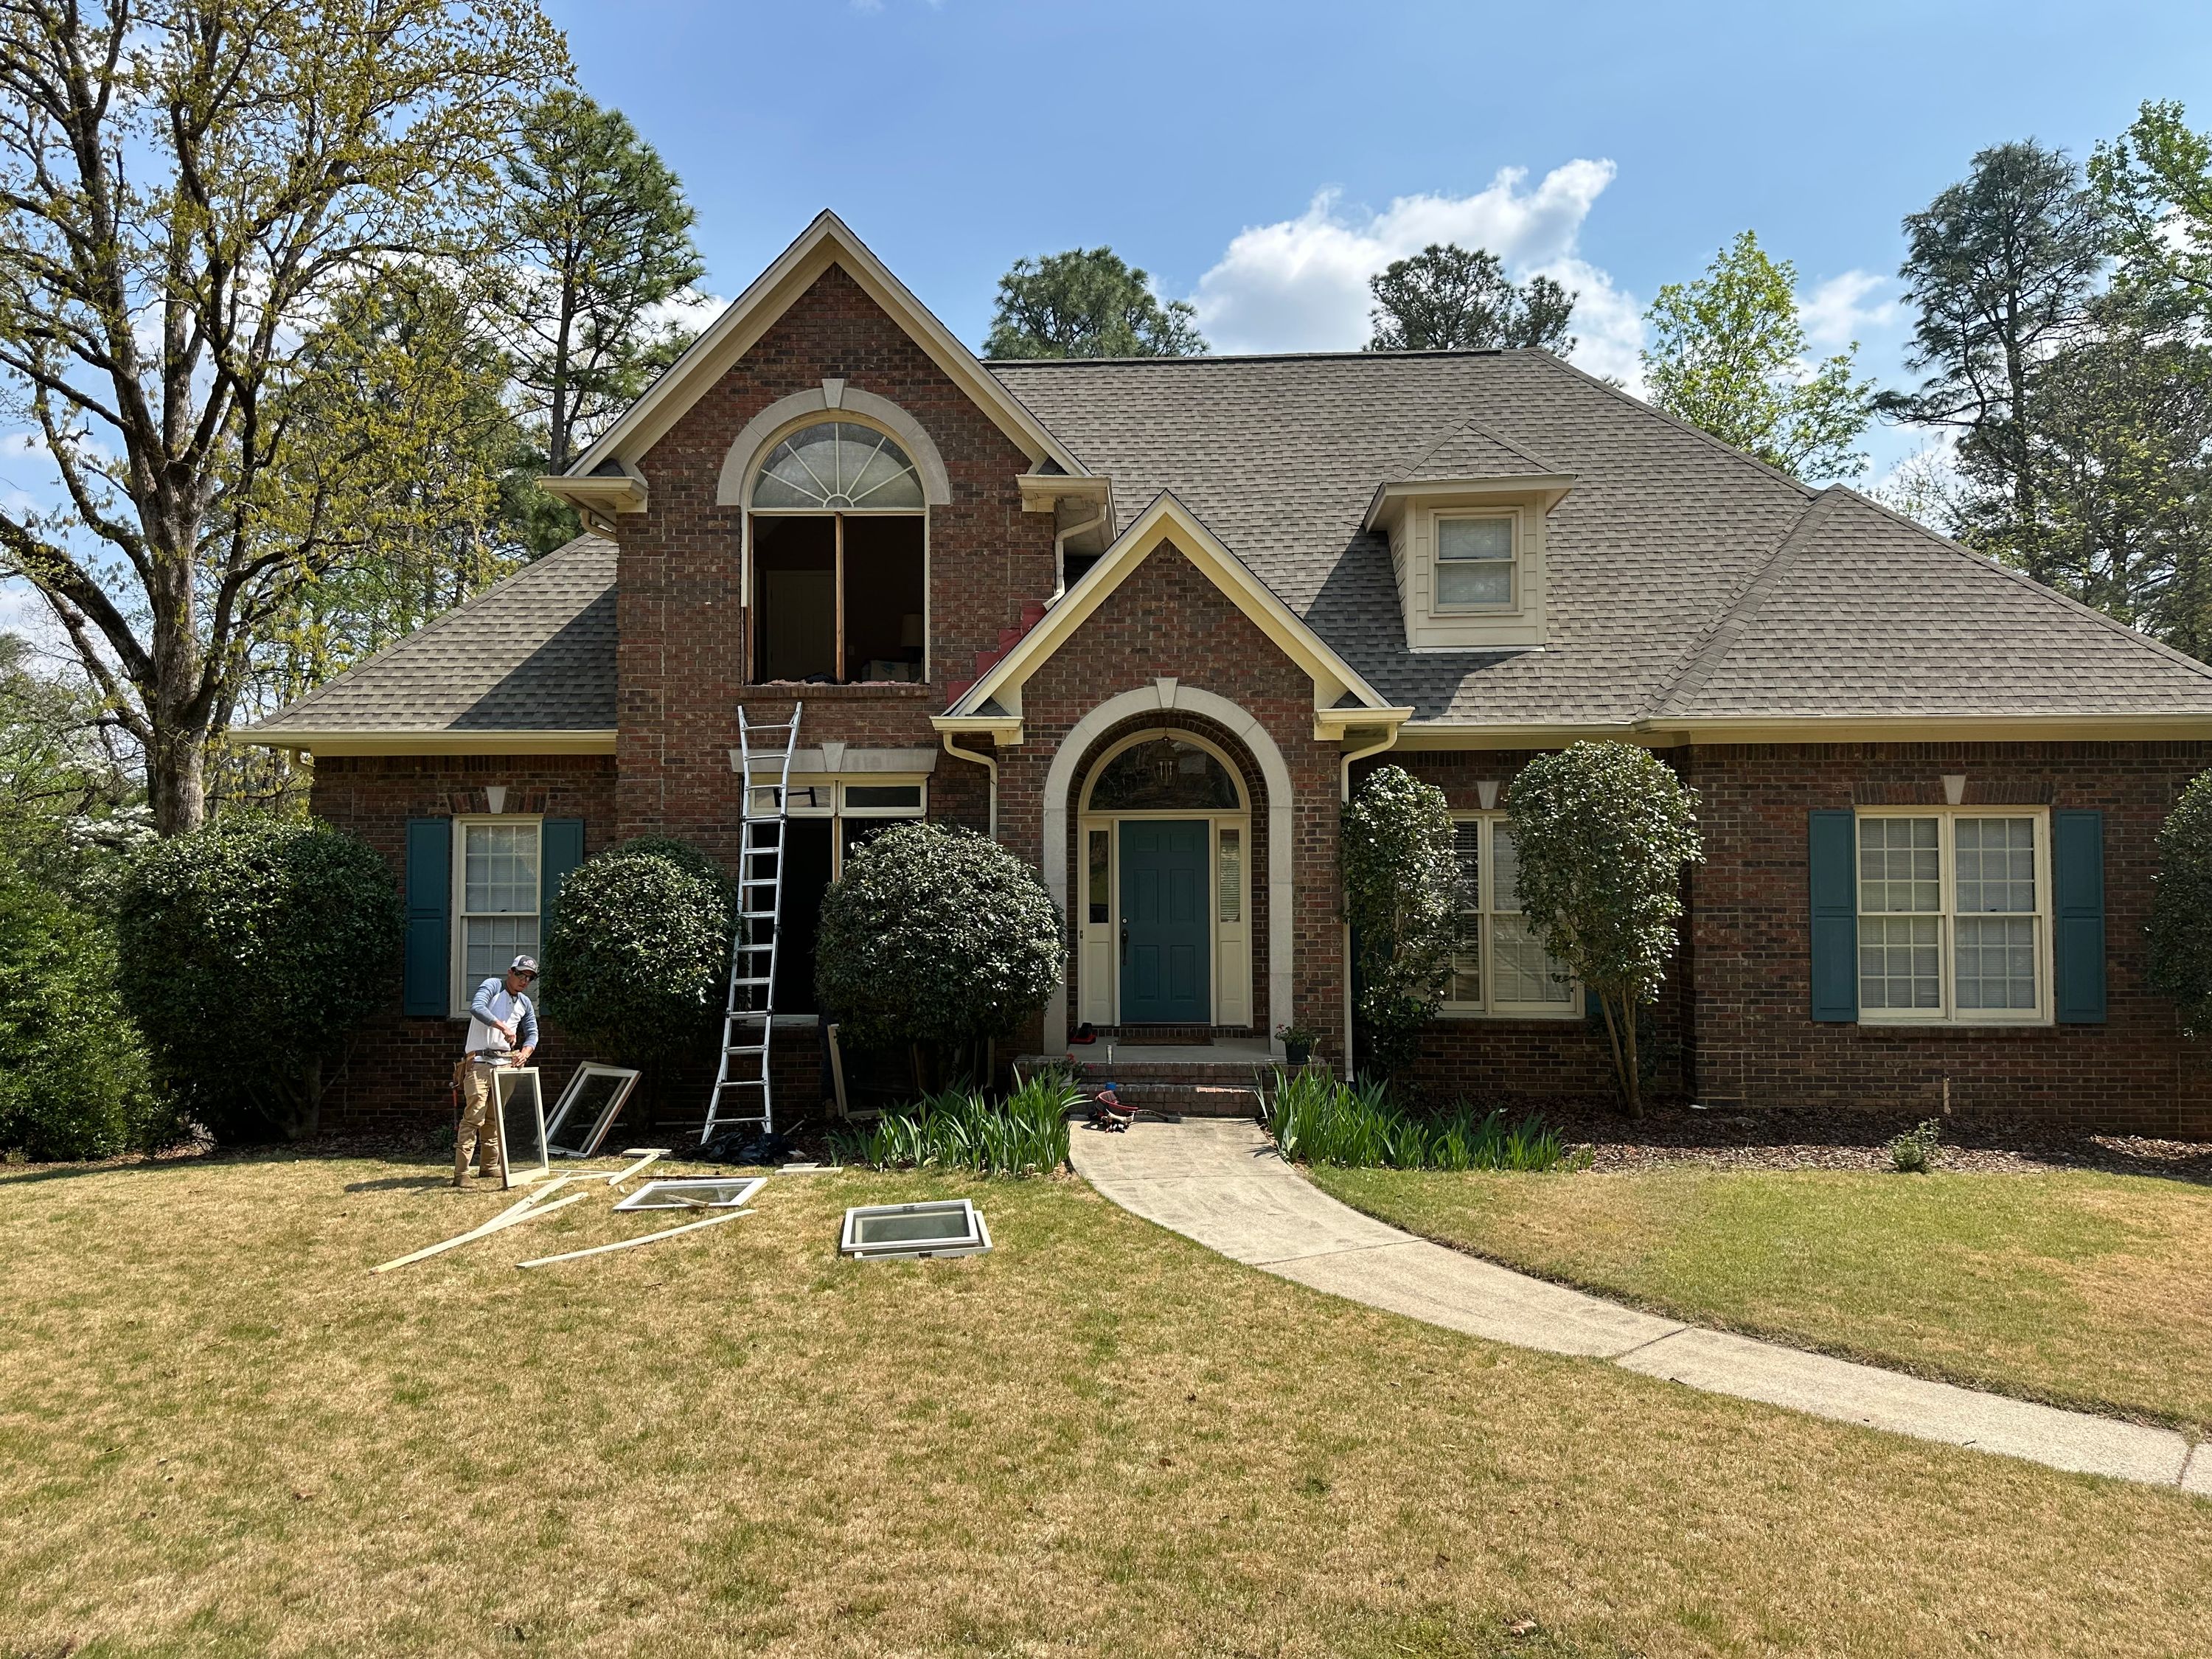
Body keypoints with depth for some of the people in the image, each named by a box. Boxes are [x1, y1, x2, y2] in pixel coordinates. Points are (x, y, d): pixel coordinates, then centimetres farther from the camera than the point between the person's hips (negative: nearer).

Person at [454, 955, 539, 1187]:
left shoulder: (525, 1003, 16)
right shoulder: (492, 986, -4)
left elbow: (532, 1033, 16)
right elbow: (477, 1008, -22)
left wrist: (525, 1051, -5)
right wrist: (503, 1027, -29)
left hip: (505, 1064, 7)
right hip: (479, 1062, -7)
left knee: (495, 1119, 14)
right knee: (474, 1117, -14)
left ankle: (489, 1166, 25)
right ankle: (461, 1173, -14)